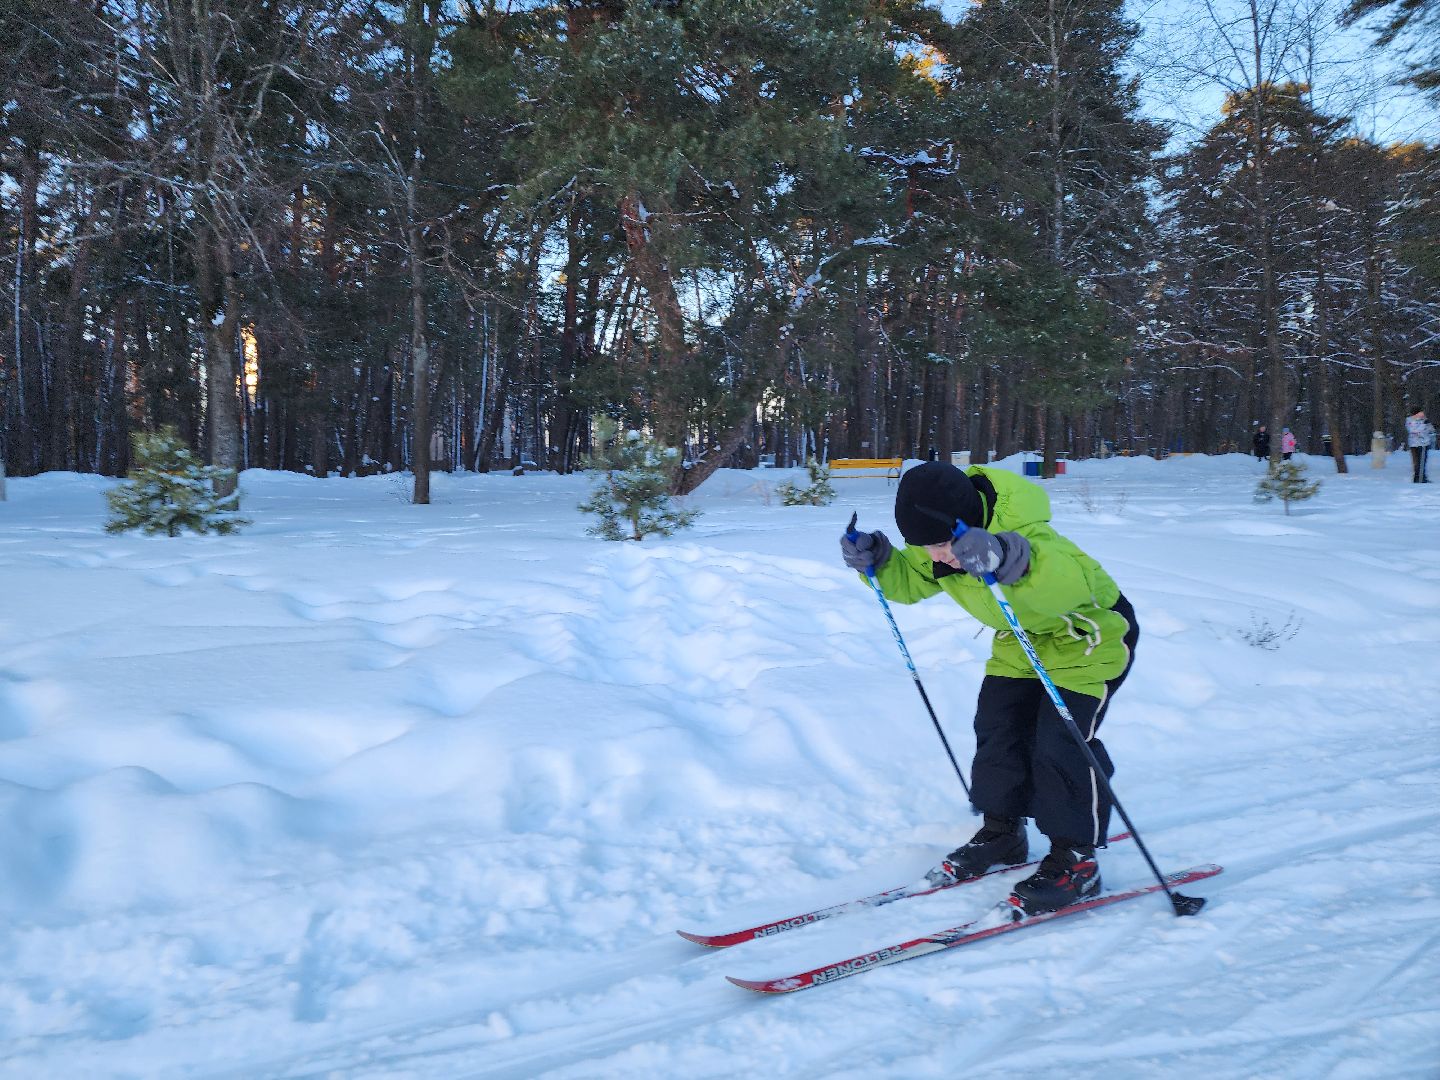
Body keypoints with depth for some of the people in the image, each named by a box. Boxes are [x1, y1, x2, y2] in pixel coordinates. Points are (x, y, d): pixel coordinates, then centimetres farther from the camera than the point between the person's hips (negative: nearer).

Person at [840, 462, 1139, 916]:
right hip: (1022, 641, 8)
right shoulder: (939, 544, -13)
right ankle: (1002, 831, 20)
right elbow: (910, 581, 4)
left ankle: (1076, 858, -3)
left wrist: (1009, 559, -72)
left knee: (1062, 741, -16)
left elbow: (1075, 585, -57)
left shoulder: (1023, 533, -39)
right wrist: (877, 560, -17)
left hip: (1088, 635, -8)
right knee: (997, 726, 2)